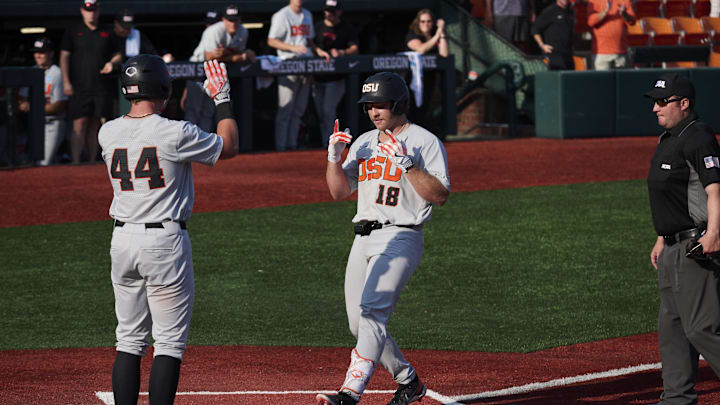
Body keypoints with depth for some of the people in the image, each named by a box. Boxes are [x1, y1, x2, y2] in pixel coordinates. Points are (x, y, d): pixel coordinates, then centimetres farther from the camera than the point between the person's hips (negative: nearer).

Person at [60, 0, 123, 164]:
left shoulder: (108, 32, 13)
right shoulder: (73, 31, 7)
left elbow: (118, 55, 19)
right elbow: (64, 57, 3)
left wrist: (112, 63, -5)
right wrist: (66, 82, -7)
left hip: (102, 87, 3)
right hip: (79, 87, -3)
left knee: (94, 126, 6)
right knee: (79, 125, -11)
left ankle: (92, 162, 10)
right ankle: (75, 163, -16)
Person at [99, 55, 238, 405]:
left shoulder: (107, 133, 0)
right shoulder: (175, 133, -15)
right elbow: (229, 147, 0)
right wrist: (223, 99, 10)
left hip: (122, 241, 5)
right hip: (165, 242, -5)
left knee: (129, 338, 13)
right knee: (170, 342, 0)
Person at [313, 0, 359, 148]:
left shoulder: (347, 29, 2)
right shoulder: (317, 27, 12)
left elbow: (354, 49, -7)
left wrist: (341, 53, -26)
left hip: (335, 79, -4)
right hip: (318, 78, 4)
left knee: (328, 111, -13)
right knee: (321, 113, 8)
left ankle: (328, 145, -12)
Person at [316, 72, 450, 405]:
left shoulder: (425, 141, -3)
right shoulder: (363, 142, 17)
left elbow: (440, 196, -12)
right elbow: (339, 191, 17)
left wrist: (406, 163, -19)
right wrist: (334, 157, 1)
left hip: (400, 237, -8)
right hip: (363, 239, 8)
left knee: (372, 309, -23)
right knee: (359, 325, 8)